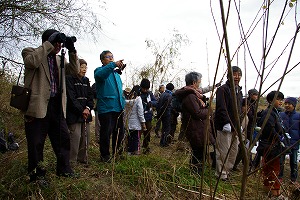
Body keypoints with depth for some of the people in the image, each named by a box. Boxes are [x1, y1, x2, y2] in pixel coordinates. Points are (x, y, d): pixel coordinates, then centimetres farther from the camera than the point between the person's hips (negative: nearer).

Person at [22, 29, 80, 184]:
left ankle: (64, 169, 25)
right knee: (36, 142, 4)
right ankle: (36, 175, 19)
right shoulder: (30, 52, 3)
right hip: (38, 105, -5)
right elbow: (32, 62, -20)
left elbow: (75, 70, 8)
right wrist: (49, 43, -16)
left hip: (57, 105, 6)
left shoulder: (60, 59, 19)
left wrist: (71, 50, 0)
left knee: (63, 138, 11)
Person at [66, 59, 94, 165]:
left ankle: (82, 158, 19)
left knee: (86, 136, 7)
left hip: (86, 112, 6)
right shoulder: (69, 79, -3)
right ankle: (72, 160, 1)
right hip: (74, 113, -6)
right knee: (75, 136, -10)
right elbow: (71, 97, -11)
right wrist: (81, 110, -15)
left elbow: (90, 95, 12)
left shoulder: (86, 80, 17)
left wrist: (88, 108, -6)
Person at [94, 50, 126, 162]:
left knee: (119, 132, 14)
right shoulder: (99, 70, -2)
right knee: (106, 133, 0)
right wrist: (113, 65, -40)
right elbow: (100, 75, -29)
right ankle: (105, 155, 16)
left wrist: (123, 102, 20)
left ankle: (117, 153, 30)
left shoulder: (116, 73, 20)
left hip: (118, 108, 7)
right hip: (106, 108, -7)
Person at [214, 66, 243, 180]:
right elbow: (221, 108, -19)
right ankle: (221, 174, 12)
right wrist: (226, 123, -24)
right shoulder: (223, 89, -12)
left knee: (234, 150, 14)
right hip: (224, 127, -9)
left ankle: (227, 170, 29)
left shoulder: (239, 91, 18)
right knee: (223, 152, -3)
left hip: (235, 127, 9)